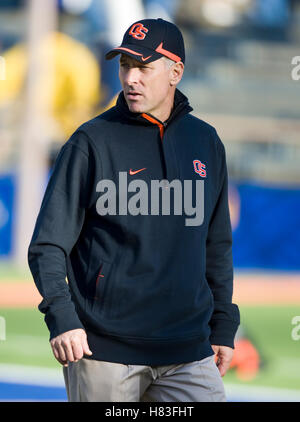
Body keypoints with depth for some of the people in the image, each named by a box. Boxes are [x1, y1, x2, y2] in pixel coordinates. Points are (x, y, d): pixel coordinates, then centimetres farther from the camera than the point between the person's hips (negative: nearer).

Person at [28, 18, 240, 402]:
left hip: (186, 352, 3)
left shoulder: (205, 143, 12)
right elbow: (48, 245, -4)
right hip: (103, 348, -3)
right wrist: (61, 317, -18)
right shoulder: (92, 142, -1)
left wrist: (223, 327, 16)